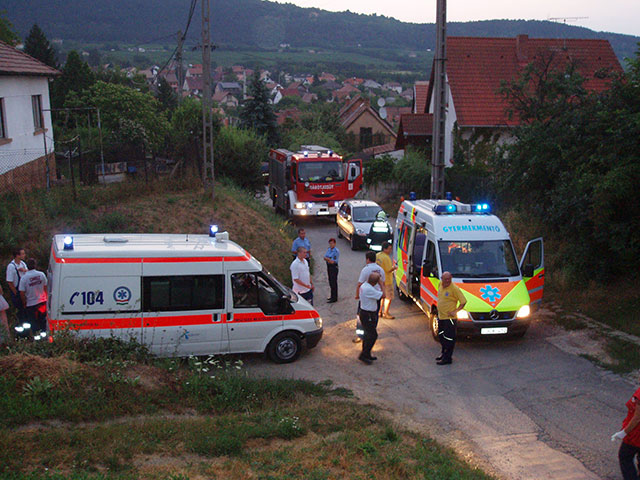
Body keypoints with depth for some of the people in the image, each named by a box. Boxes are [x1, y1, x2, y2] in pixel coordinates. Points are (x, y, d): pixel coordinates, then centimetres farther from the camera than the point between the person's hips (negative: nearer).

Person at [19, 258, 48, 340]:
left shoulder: (24, 278, -19)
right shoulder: (41, 274, -11)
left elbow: (22, 293, -14)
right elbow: (45, 287, 1)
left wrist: (24, 302, 2)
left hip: (31, 303, -2)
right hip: (42, 301, 3)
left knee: (33, 319, 14)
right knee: (42, 317, 22)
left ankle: (36, 334, 17)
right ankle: (43, 331, 32)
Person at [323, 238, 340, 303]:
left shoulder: (336, 251, -16)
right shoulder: (328, 249, 9)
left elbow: (333, 261, -19)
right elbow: (325, 257, 4)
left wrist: (327, 259, -8)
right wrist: (330, 259, -14)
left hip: (334, 267, -8)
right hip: (329, 267, 8)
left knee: (334, 283, -4)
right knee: (331, 282, 15)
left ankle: (334, 298, 2)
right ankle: (332, 296, 27)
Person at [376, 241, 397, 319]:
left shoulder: (377, 255, 4)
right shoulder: (386, 258, -23)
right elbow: (388, 270, -23)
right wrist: (394, 268, -4)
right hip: (387, 281, -9)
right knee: (389, 297, 4)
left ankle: (380, 311, 28)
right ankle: (386, 313, 10)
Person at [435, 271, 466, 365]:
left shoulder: (454, 289, -17)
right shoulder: (441, 285, 5)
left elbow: (463, 301, -13)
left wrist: (455, 311, -19)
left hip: (450, 318, -8)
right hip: (441, 317, 8)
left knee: (449, 338, -2)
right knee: (441, 336, 20)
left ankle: (447, 358, 4)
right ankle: (444, 353, 36)